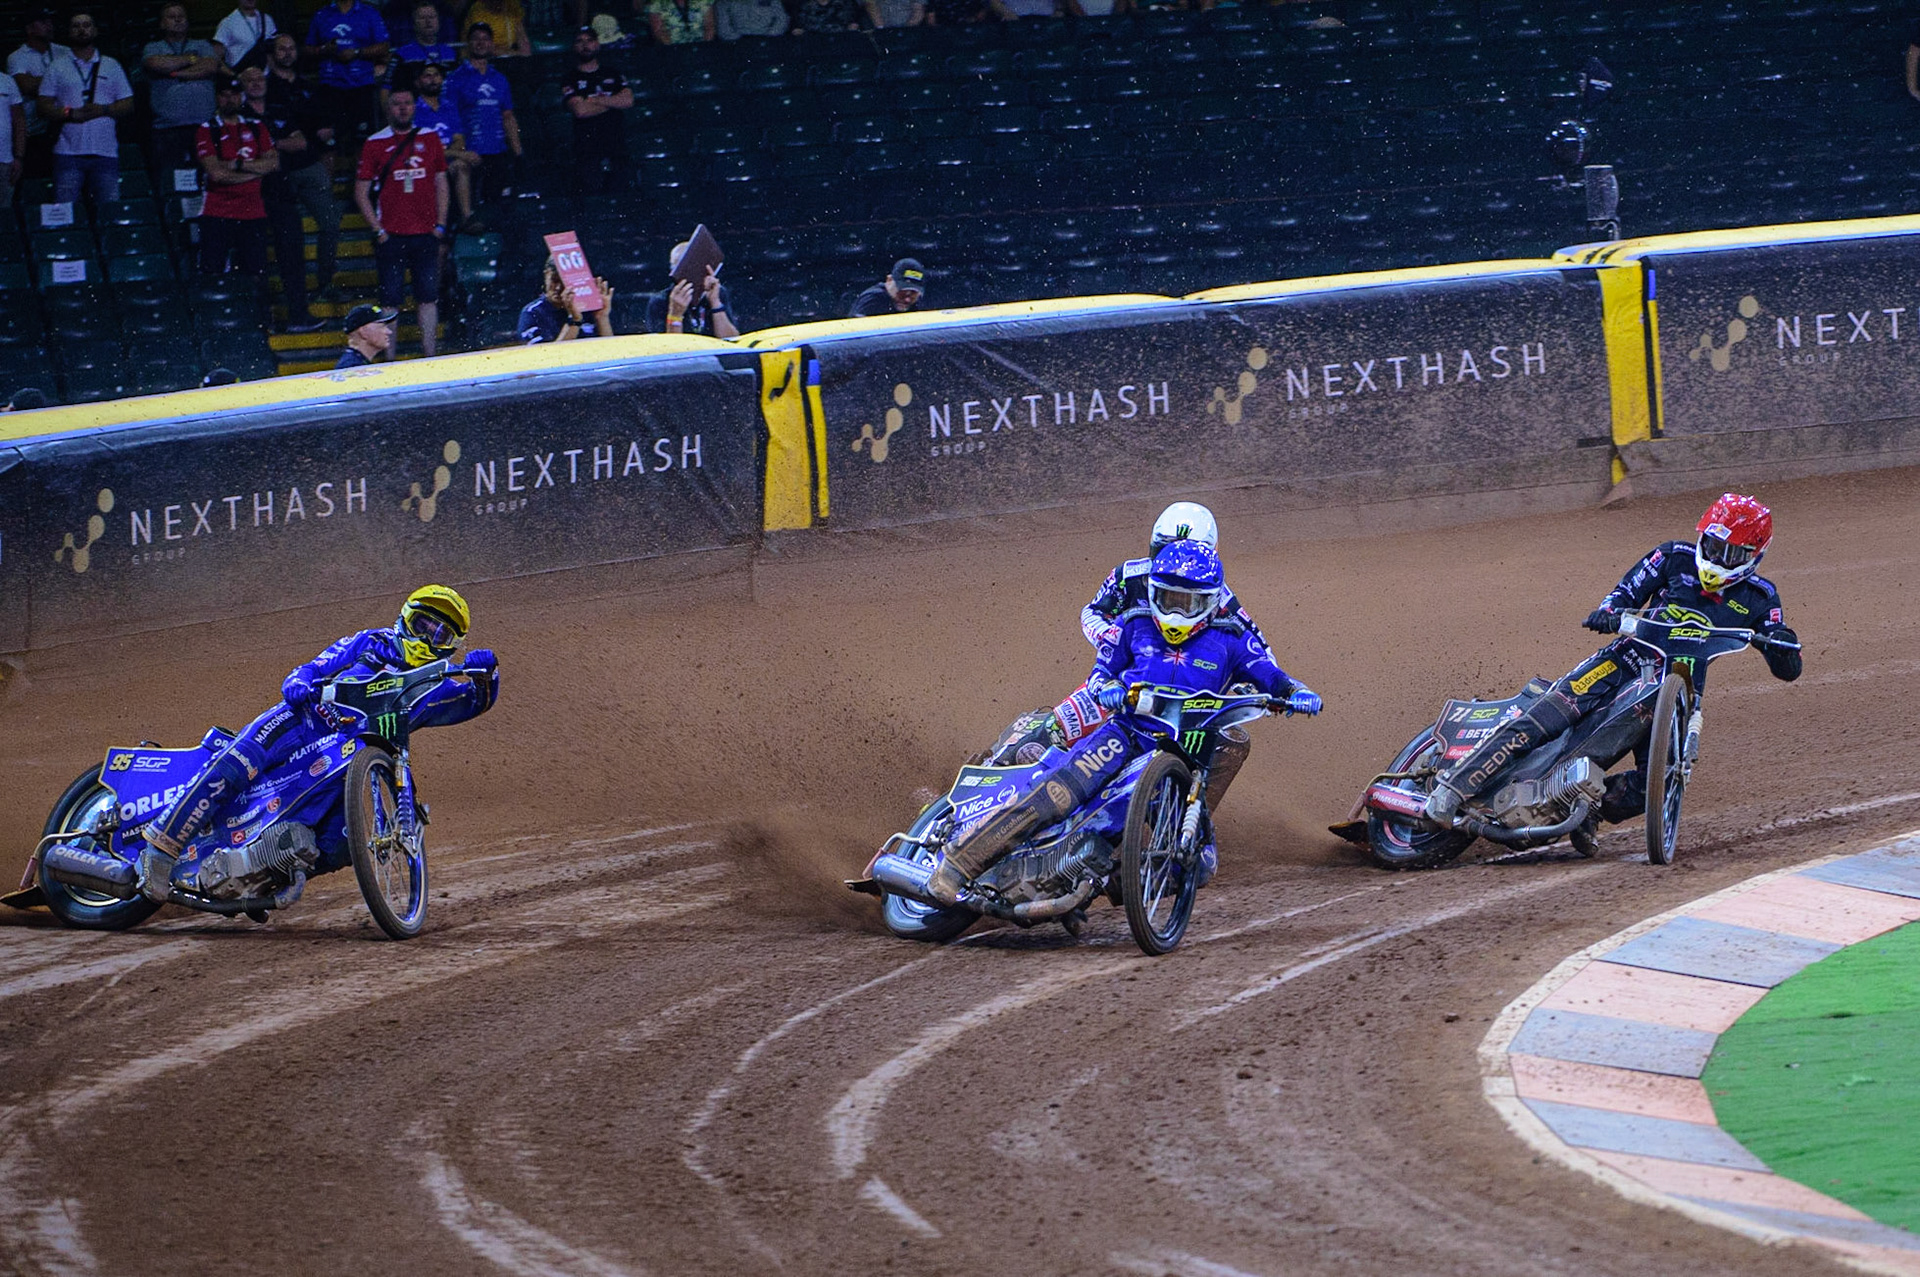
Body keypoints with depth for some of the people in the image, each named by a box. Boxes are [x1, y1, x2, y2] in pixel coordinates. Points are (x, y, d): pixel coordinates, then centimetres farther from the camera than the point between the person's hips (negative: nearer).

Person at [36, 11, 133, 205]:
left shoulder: (111, 66, 15)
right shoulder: (58, 67, 10)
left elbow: (128, 105, 10)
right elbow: (44, 107, 4)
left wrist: (103, 110, -9)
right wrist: (71, 113, -13)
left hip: (105, 151, 1)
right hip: (69, 151, -1)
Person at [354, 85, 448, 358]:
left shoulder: (430, 139, 8)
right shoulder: (375, 144, 0)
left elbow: (441, 183, 13)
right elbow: (361, 193, 1)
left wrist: (440, 224, 4)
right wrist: (378, 230, -6)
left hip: (426, 234, 2)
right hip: (391, 237, -2)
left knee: (428, 296, 4)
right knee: (391, 299, -1)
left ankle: (430, 356, 9)